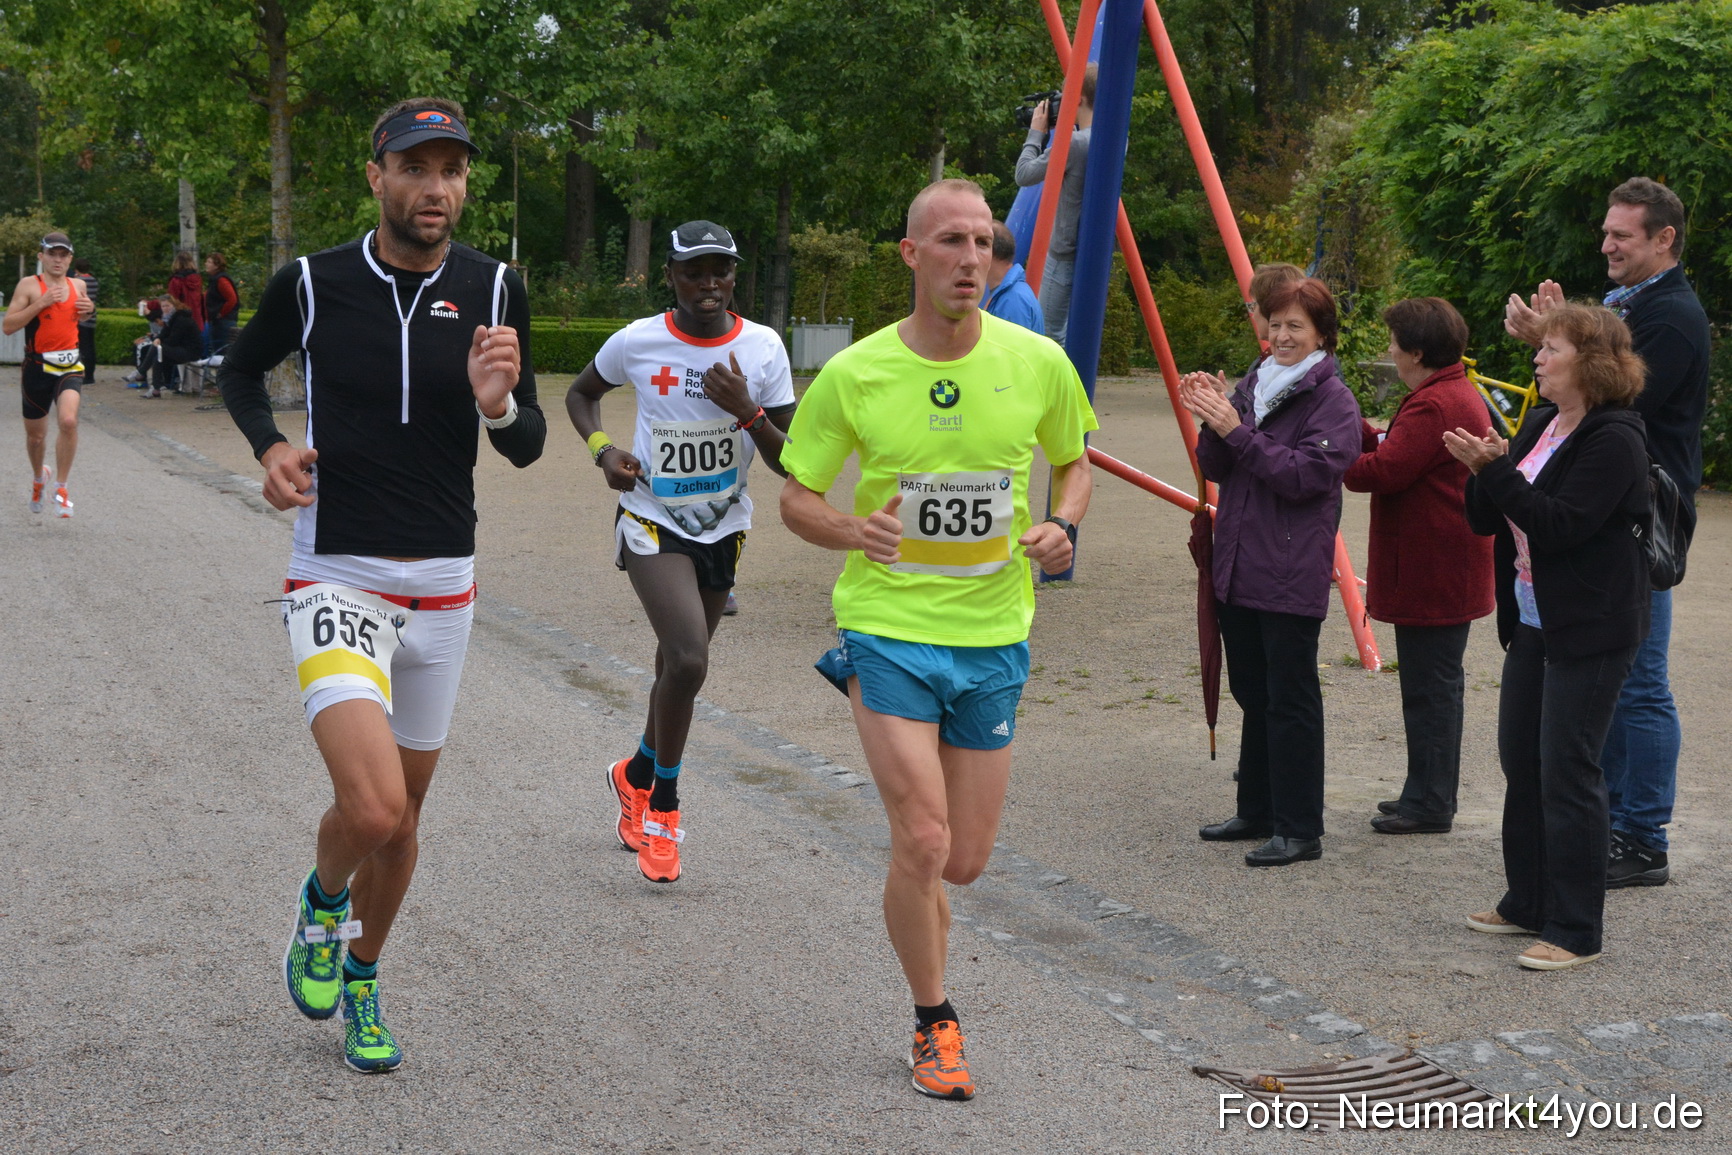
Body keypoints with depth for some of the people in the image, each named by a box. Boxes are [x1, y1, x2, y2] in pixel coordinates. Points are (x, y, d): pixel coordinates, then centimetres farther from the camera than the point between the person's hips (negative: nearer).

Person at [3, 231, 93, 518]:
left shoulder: (77, 285, 8)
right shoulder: (29, 285, -6)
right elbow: (7, 326, -13)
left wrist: (88, 309, 6)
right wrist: (40, 304, -21)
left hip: (69, 367, 2)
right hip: (37, 368, -2)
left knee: (68, 421, -24)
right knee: (35, 435, 11)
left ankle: (61, 486, -9)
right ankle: (39, 477, 43)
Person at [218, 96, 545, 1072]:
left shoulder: (494, 290, -1)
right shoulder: (311, 284, -6)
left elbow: (527, 448, 2)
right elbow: (242, 369, 14)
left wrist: (498, 403, -20)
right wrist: (269, 445, -5)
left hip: (444, 586, 3)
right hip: (337, 582, -3)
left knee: (404, 814, 14)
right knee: (373, 808, -20)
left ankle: (359, 981, 38)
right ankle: (322, 900, 15)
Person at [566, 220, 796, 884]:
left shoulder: (763, 349, -7)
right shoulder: (637, 342, -9)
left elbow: (789, 462, -5)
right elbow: (582, 393, 11)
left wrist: (747, 411, -22)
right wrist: (602, 449, -7)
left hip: (723, 528, 3)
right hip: (652, 522, -3)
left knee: (678, 668, 16)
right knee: (688, 663, -22)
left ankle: (638, 775, 44)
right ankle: (664, 804, 1)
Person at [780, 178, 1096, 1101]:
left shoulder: (1038, 364, -4)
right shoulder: (853, 374, -8)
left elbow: (1073, 466, 13)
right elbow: (796, 499, 1)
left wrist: (1063, 526, -9)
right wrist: (851, 529, -21)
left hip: (994, 638, 3)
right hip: (889, 626, -2)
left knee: (965, 861, 7)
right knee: (923, 843, -10)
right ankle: (934, 1025, 13)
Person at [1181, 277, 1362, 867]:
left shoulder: (1334, 400, -7)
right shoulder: (1252, 386, 13)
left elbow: (1307, 474, -19)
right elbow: (1216, 469, 11)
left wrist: (1238, 431, -21)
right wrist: (1213, 422, -8)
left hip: (1291, 574, -7)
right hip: (1237, 568, 7)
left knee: (1290, 701, -3)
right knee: (1252, 695, 15)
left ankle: (1299, 830, 3)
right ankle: (1257, 812, 26)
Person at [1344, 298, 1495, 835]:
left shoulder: (1433, 407, -21)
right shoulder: (1458, 395, 16)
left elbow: (1383, 471, -24)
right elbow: (1397, 450, 15)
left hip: (1432, 575, -11)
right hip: (1444, 572, 11)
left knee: (1430, 686, -4)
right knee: (1437, 684, 17)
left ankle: (1430, 805, 3)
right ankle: (1429, 792, 27)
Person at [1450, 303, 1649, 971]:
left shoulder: (1614, 440, -15)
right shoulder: (1539, 427, 11)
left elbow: (1560, 524, -24)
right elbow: (1486, 520, 10)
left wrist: (1496, 470, -24)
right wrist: (1484, 470, -9)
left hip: (1591, 632, -9)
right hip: (1534, 623, 9)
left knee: (1567, 772, -6)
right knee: (1521, 761, 14)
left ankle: (1576, 931, 3)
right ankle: (1528, 904, 27)